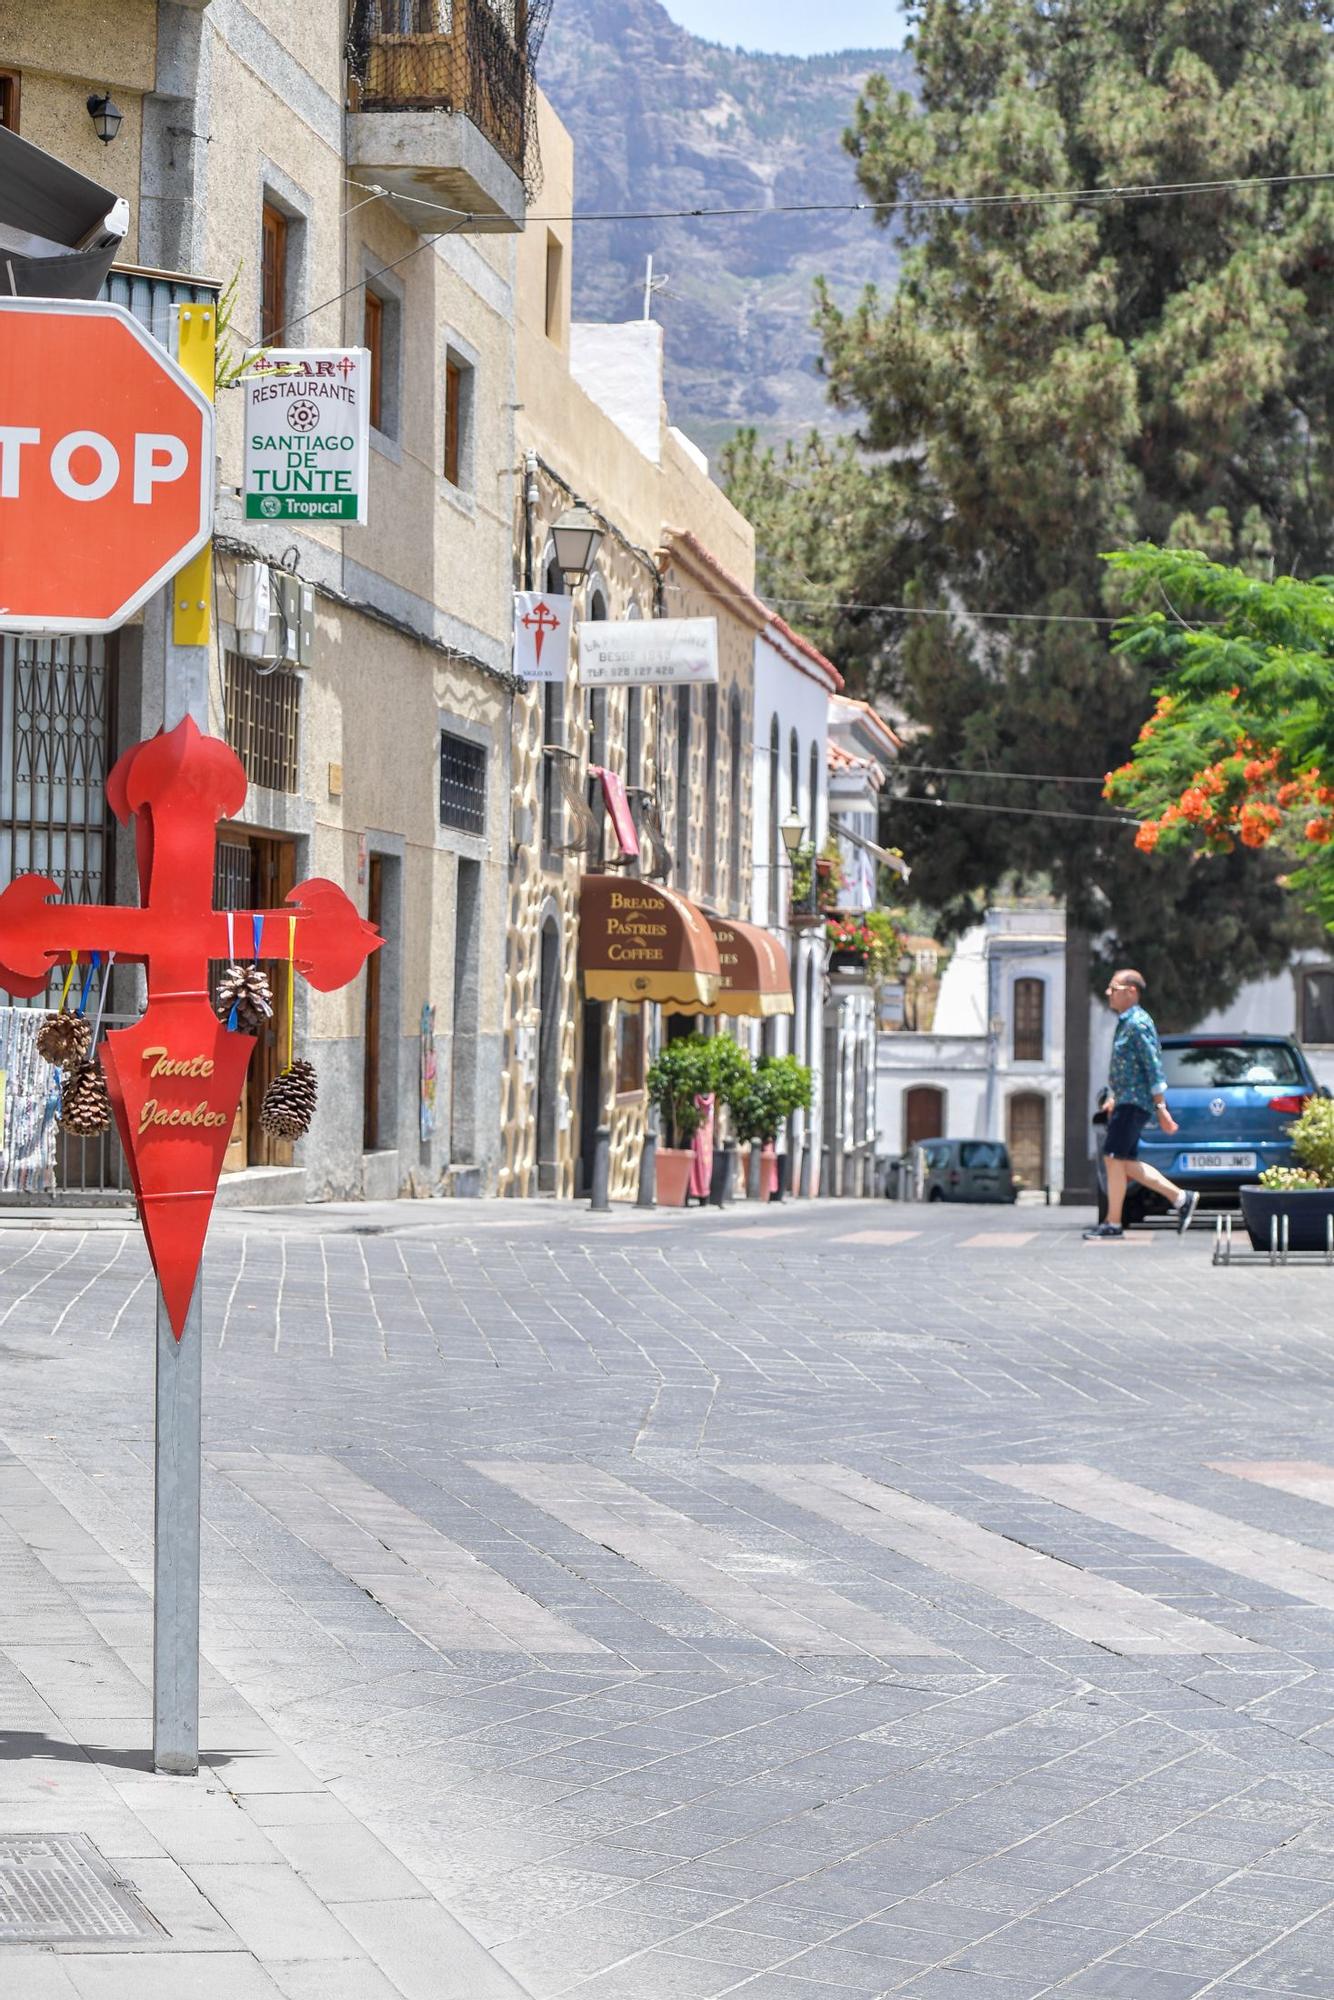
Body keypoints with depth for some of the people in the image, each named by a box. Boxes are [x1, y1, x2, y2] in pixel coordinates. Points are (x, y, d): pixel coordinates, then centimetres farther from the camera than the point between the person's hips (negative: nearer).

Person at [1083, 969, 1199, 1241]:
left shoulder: (1138, 1023, -13)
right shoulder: (1125, 1023, 18)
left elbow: (1153, 1066, -18)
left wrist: (1161, 1107, -20)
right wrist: (1113, 1098, 24)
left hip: (1134, 1103, -10)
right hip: (1126, 1101, 10)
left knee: (1115, 1158, -9)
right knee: (1127, 1163, 9)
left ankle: (1113, 1224, -5)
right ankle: (1181, 1198, 13)